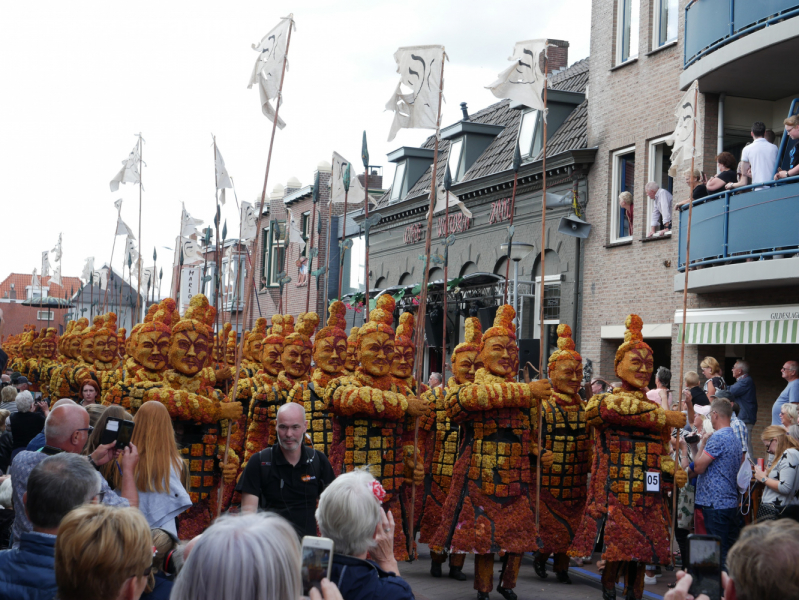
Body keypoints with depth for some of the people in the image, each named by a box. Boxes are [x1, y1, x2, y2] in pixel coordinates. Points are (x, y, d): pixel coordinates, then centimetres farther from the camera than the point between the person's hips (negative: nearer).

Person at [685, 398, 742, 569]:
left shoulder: (718, 438, -15)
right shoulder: (734, 438, 16)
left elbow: (699, 467, -15)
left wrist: (702, 444, 0)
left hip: (715, 503, -9)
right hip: (731, 502, 9)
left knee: (717, 553, -7)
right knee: (730, 552, 10)